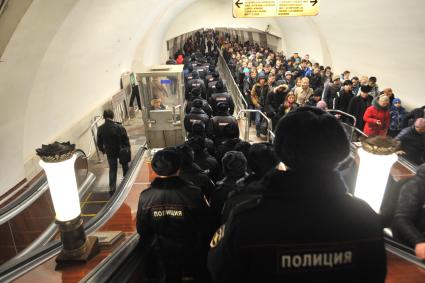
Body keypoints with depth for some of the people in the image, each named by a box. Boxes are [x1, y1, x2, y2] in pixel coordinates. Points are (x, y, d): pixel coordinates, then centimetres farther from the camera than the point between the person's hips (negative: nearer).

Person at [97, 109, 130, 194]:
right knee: (125, 166, 24)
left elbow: (99, 142, -1)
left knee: (112, 170, 14)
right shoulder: (119, 127, -22)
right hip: (121, 150, -2)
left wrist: (102, 150, 18)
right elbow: (126, 140, -13)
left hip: (110, 152, 2)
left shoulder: (100, 129, -13)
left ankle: (112, 189, 11)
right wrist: (127, 149, 2)